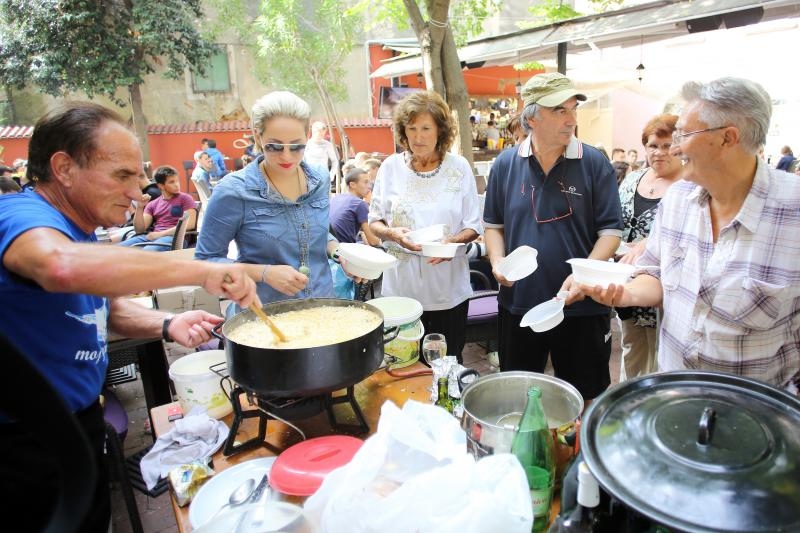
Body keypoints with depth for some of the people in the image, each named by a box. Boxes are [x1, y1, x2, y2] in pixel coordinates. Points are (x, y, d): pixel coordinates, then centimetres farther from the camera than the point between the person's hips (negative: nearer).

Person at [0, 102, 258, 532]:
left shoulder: (79, 229, 5)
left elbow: (108, 307, 16)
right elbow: (63, 266, -48)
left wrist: (168, 325, -4)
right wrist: (202, 271, -41)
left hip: (79, 424, 8)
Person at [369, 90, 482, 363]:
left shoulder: (459, 167, 0)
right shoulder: (391, 167, 1)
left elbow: (473, 227, 3)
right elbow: (375, 222, 6)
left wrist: (451, 241, -18)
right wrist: (393, 233, -15)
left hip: (449, 288, 0)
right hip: (402, 286, 0)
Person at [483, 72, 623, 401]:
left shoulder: (595, 164, -5)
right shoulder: (505, 165, 2)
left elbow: (611, 229, -5)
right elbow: (493, 224, 10)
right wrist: (497, 262, -8)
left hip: (581, 307, -2)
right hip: (518, 303, 2)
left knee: (585, 401, 14)